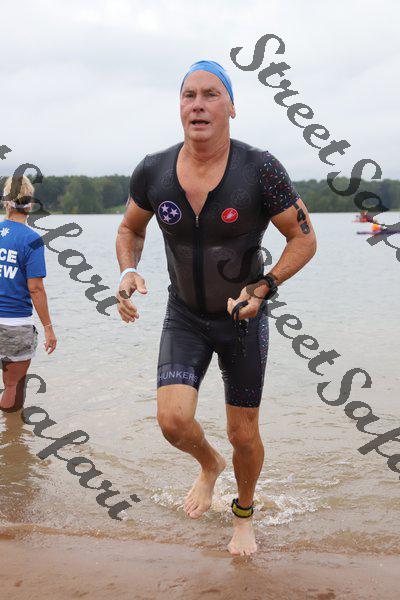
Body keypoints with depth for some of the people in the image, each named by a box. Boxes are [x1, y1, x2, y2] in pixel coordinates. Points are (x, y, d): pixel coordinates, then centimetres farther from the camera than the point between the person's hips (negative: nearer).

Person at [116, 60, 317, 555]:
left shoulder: (260, 170, -21)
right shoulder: (152, 172, -12)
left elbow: (304, 239, -10)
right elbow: (130, 228, 7)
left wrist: (261, 290, -23)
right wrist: (128, 272, -13)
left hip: (243, 318, -1)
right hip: (184, 316, 2)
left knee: (243, 435, 8)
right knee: (173, 420, -17)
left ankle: (244, 515, 40)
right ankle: (209, 465, 22)